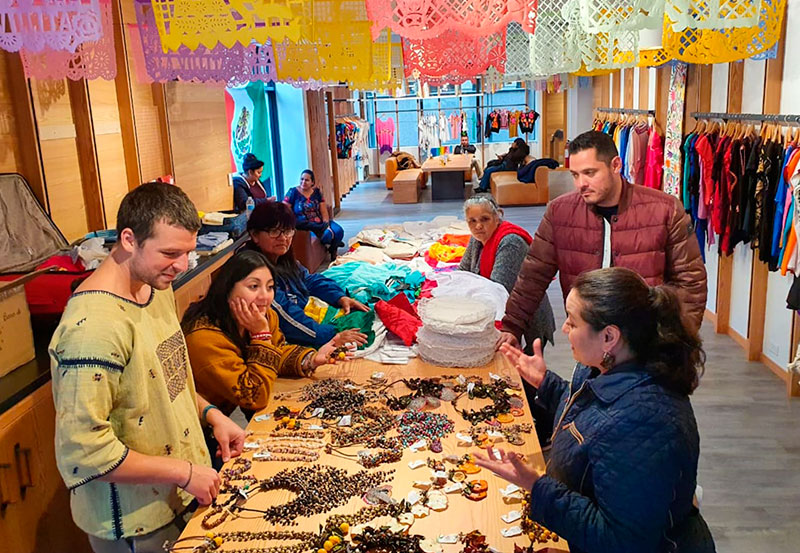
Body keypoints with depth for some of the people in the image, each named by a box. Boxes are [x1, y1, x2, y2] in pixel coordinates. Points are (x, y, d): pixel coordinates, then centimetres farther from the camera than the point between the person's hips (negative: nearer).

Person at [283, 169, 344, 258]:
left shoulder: (317, 192, 10)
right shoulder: (293, 192, -2)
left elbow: (324, 211, 5)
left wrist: (326, 224, -11)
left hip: (320, 223, 5)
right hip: (306, 225, -5)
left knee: (339, 231, -19)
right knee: (326, 234, -29)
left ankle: (333, 250, 12)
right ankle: (329, 245, 9)